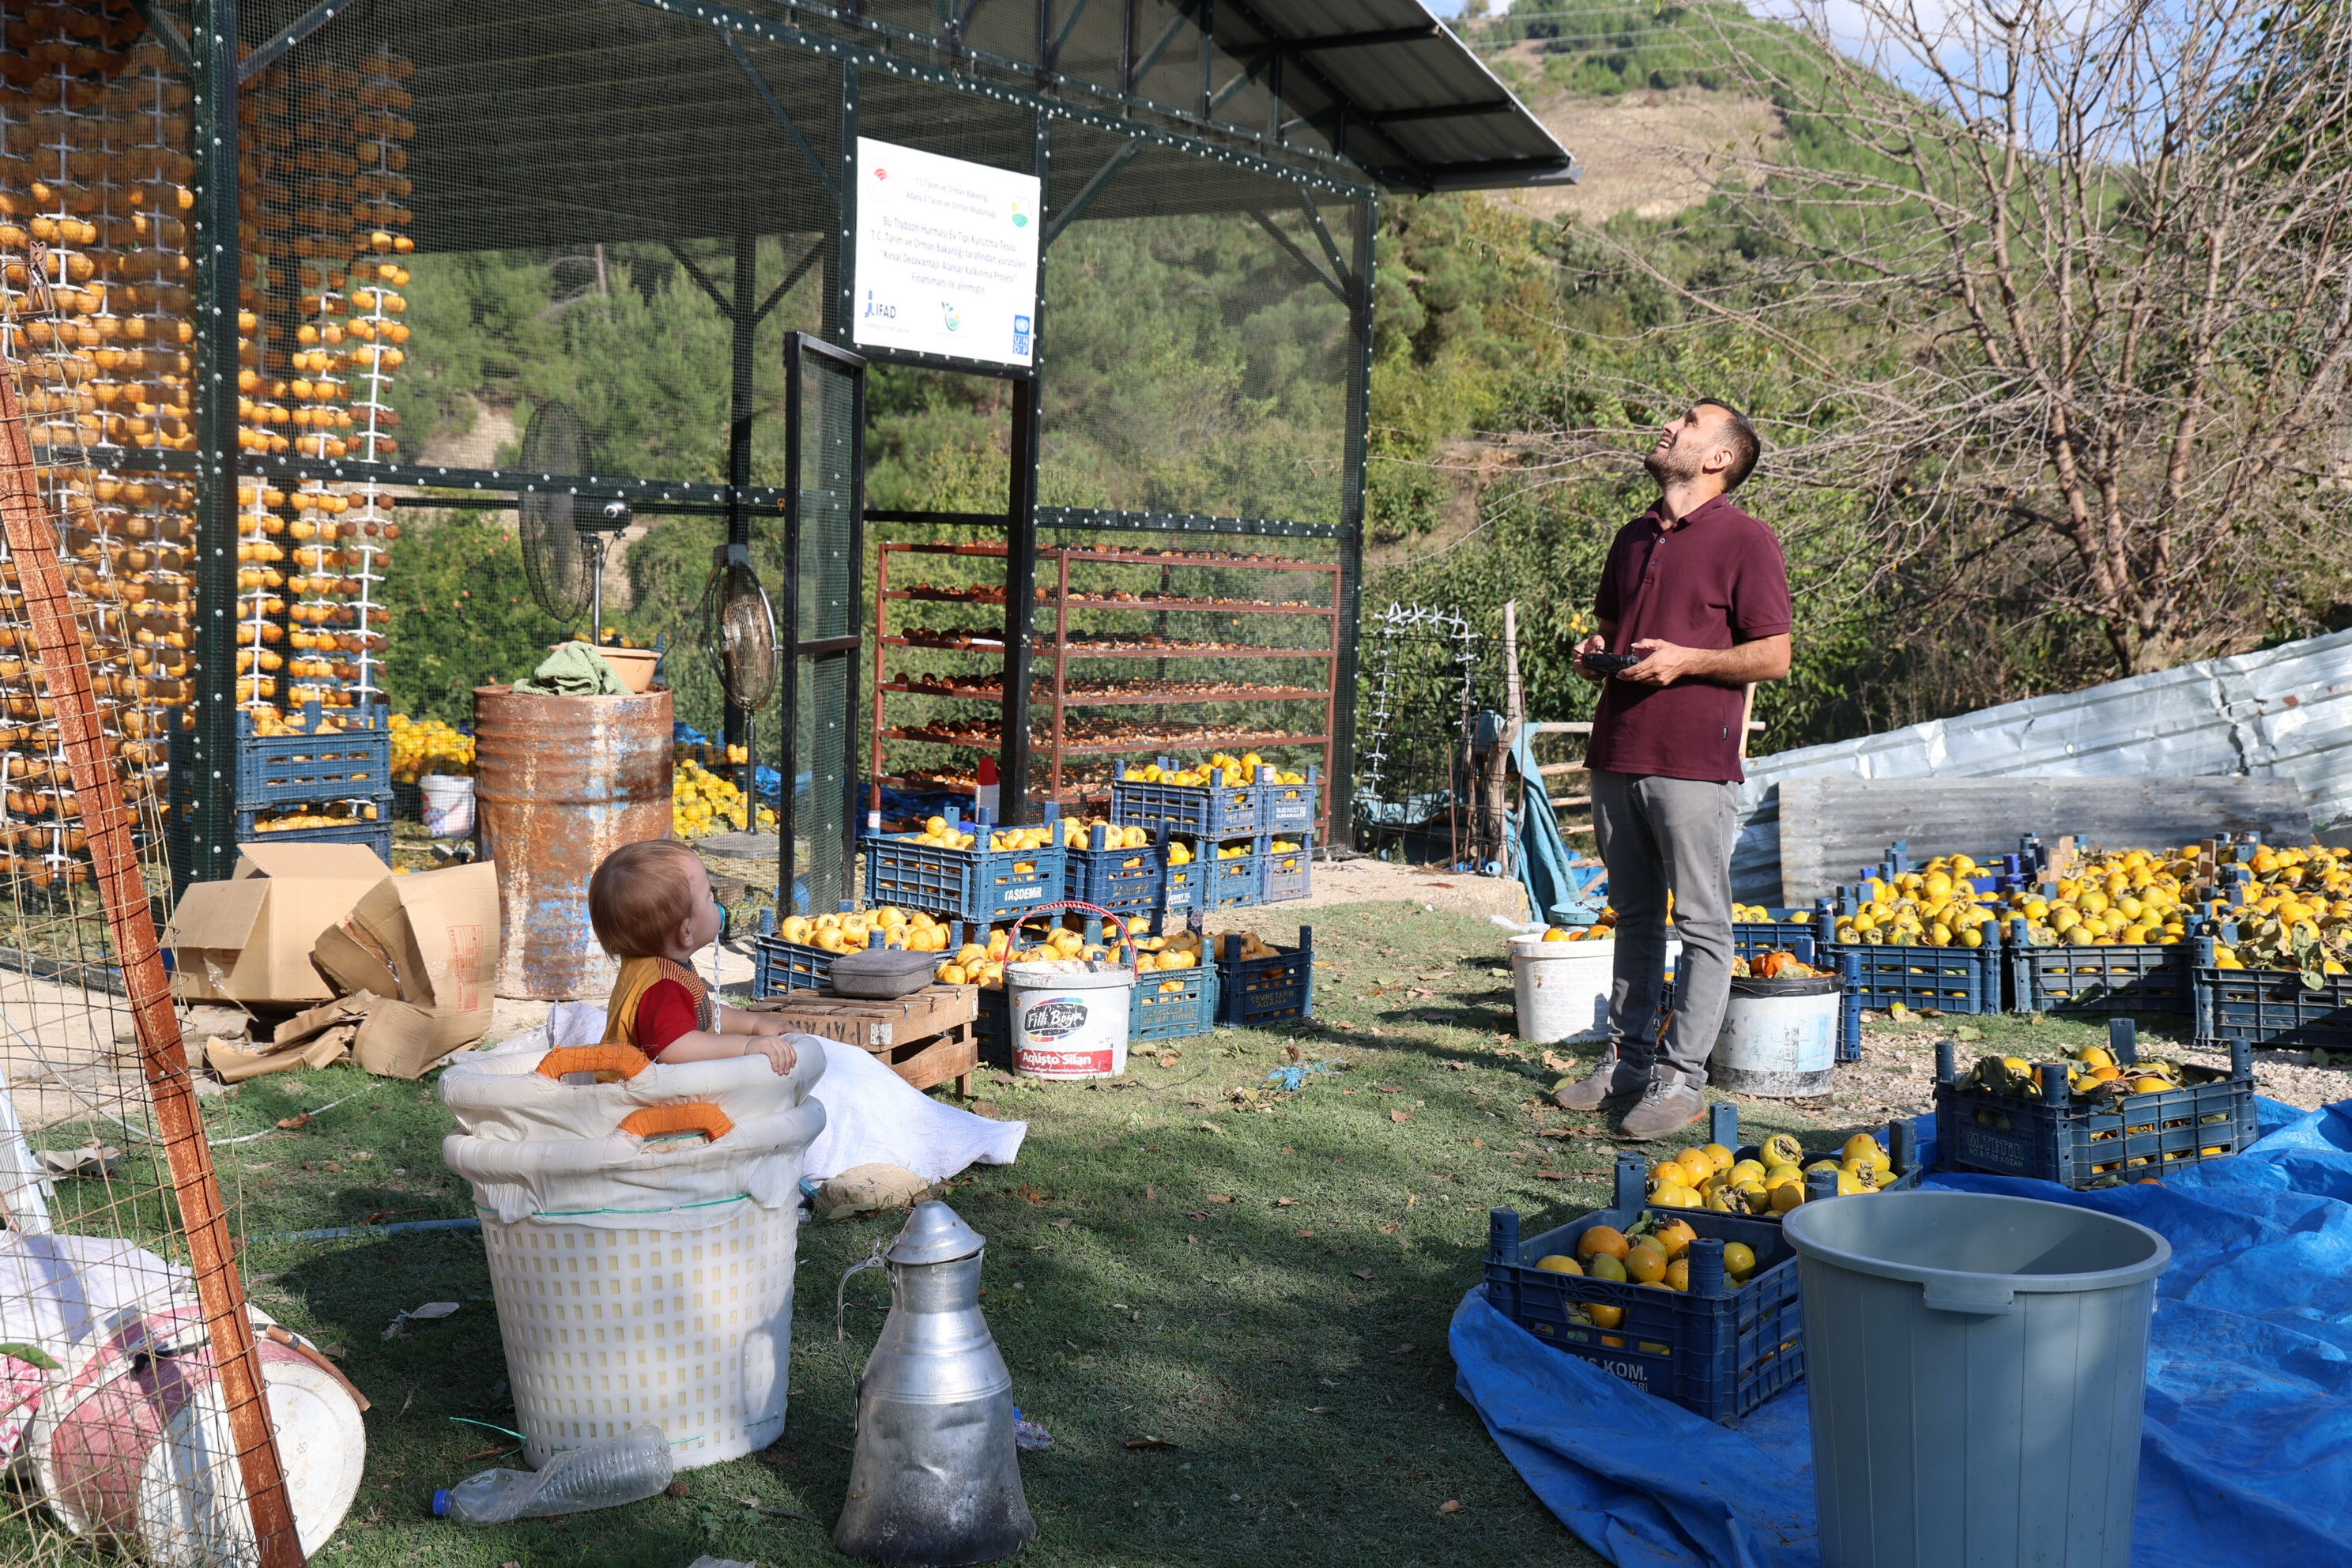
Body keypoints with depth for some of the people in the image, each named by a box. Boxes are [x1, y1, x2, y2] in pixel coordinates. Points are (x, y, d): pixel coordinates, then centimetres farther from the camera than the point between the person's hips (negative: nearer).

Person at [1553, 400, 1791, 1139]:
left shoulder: (1745, 540, -4)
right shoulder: (1633, 538, 17)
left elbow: (1773, 655, -7)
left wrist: (1686, 660, -18)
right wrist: (1594, 650, 7)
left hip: (1691, 760, -7)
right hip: (1616, 751, 7)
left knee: (1702, 925, -2)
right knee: (1634, 915, 13)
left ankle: (1681, 1078, 2)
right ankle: (1628, 1057, 21)